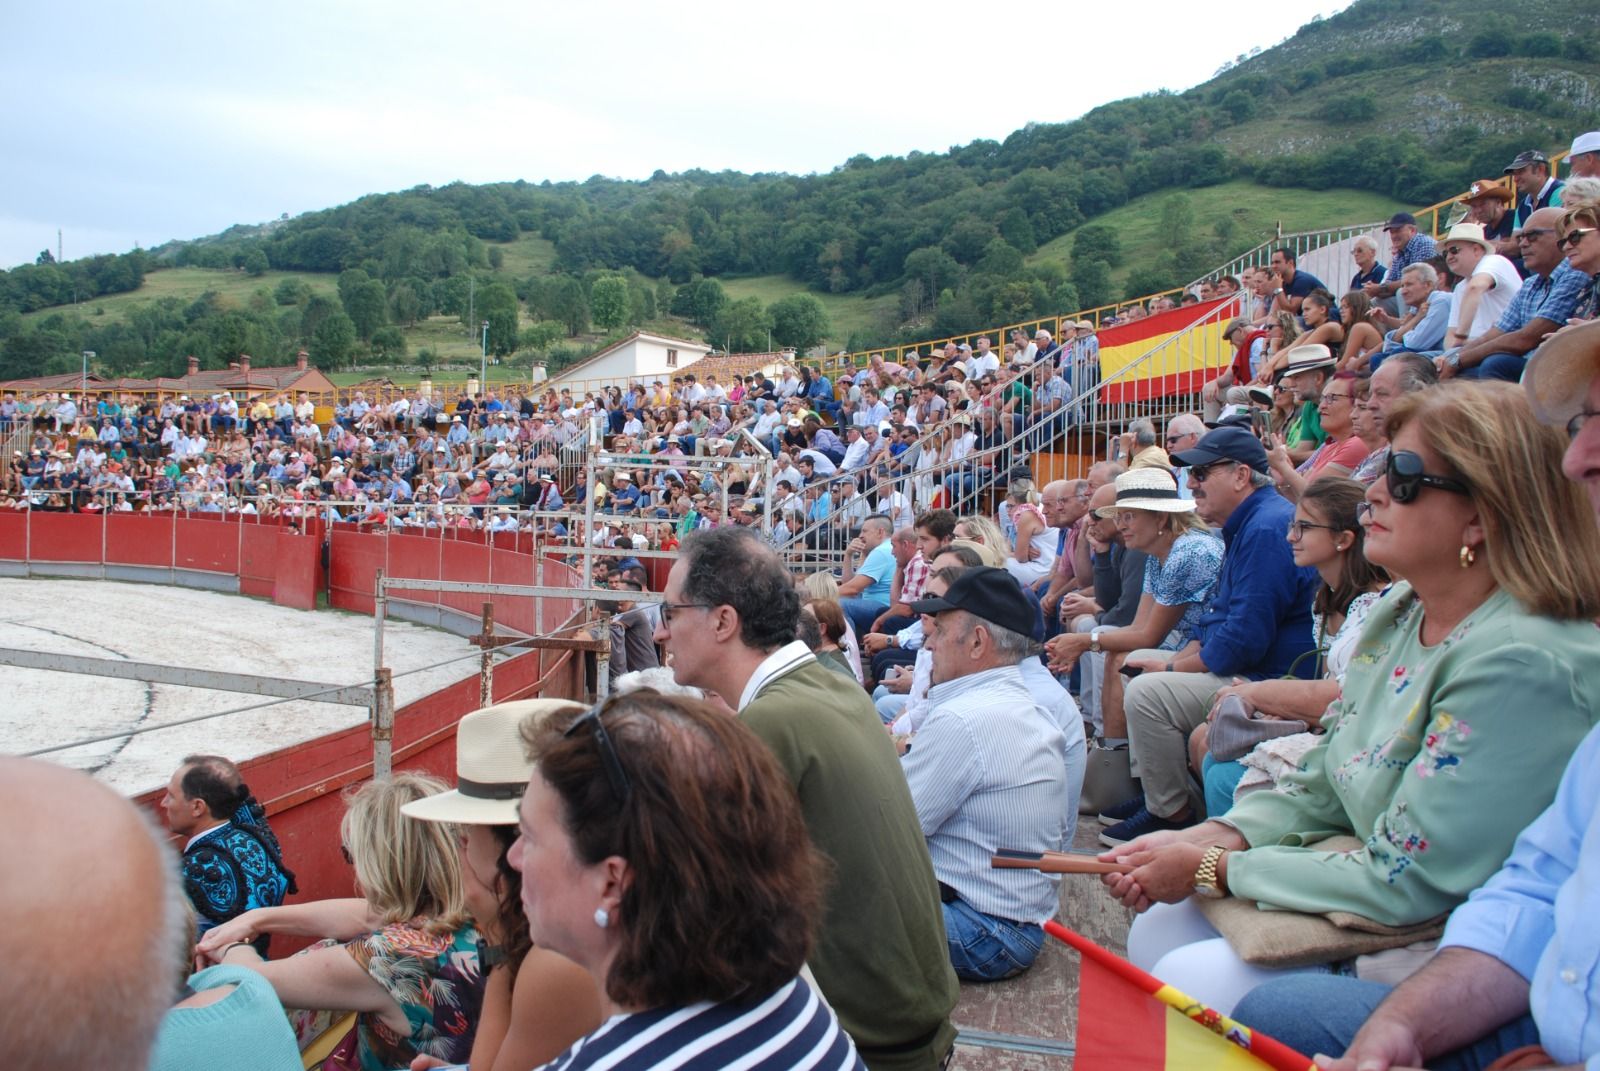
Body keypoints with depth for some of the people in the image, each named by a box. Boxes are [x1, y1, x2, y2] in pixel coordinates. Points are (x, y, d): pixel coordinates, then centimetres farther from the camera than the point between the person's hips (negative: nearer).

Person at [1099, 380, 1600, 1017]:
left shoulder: (1520, 667, -28)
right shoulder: (1400, 613, 1)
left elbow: (1405, 883, -25)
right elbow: (1321, 788, 7)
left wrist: (1213, 868, -17)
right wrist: (1204, 839, -9)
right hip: (1377, 885, 8)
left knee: (1193, 982, -17)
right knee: (1158, 929, 4)